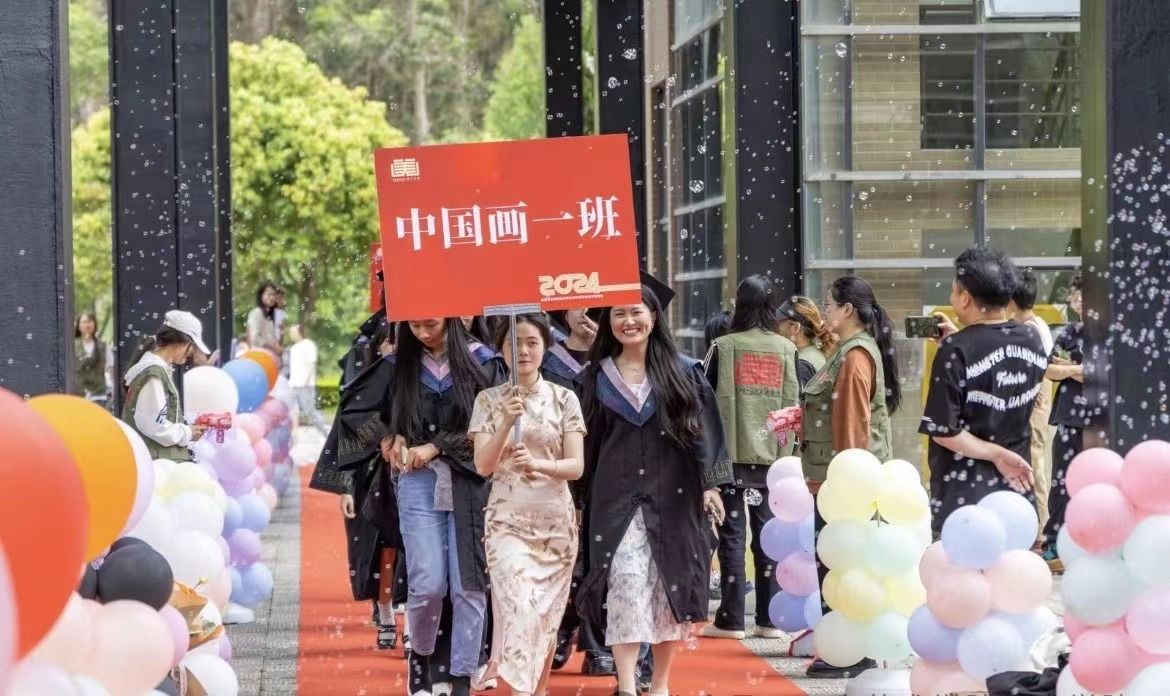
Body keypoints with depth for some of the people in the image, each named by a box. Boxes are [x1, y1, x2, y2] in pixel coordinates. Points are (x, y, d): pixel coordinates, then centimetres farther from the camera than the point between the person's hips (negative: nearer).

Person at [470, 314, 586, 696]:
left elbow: (576, 465, -3)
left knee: (547, 614, 7)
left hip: (556, 520, 2)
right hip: (508, 519, -1)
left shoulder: (564, 399, 3)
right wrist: (507, 423, -20)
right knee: (519, 608, -18)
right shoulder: (489, 400, 3)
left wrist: (537, 464, -23)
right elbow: (482, 466, -5)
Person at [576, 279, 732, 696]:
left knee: (670, 588, 4)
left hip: (674, 497, 0)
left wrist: (711, 484, -8)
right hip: (617, 499, 0)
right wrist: (579, 499, 7)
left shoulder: (684, 372, 5)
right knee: (626, 587, -13)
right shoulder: (597, 377, 8)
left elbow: (704, 429, 1)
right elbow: (587, 442, 10)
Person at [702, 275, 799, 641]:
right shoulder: (786, 350, 1)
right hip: (772, 454, 2)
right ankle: (769, 619, 6)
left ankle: (730, 620, 2)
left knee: (732, 533, 2)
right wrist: (786, 451, 9)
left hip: (731, 452, -2)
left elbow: (705, 399, -3)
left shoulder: (724, 347, -4)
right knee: (768, 532, 7)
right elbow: (794, 404, 1)